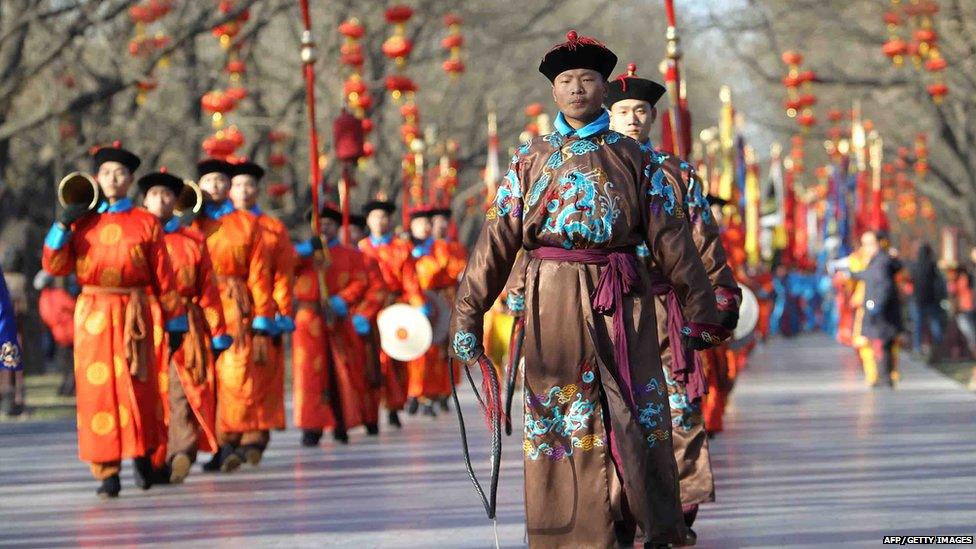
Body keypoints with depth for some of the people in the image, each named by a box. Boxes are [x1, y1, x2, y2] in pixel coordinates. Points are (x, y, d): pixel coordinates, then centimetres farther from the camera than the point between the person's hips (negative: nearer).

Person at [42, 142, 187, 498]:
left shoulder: (146, 223, 5)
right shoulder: (82, 221, 10)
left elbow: (164, 277, 6)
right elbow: (55, 266, 4)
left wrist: (175, 322, 5)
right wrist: (62, 227, -7)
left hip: (133, 314, -1)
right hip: (92, 316, 1)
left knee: (137, 388, -3)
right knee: (96, 391, -2)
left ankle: (142, 455, 20)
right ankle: (107, 473, 3)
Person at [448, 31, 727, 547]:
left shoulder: (631, 157, 10)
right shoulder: (531, 158, 10)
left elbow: (671, 235, 9)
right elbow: (496, 240, 6)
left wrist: (700, 307, 6)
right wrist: (468, 315, 1)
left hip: (623, 301, 0)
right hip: (554, 305, 0)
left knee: (637, 418, -2)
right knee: (559, 424, -1)